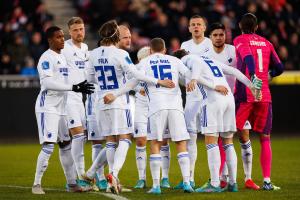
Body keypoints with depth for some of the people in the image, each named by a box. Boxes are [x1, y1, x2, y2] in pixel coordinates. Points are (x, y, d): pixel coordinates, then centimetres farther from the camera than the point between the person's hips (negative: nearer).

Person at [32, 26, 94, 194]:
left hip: (61, 108, 9)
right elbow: (47, 82, -23)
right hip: (47, 107, -9)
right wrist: (73, 87, -26)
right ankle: (37, 184, -6)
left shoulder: (63, 57, 16)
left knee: (66, 145, 12)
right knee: (48, 146, -13)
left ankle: (72, 183, 18)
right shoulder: (47, 58, -12)